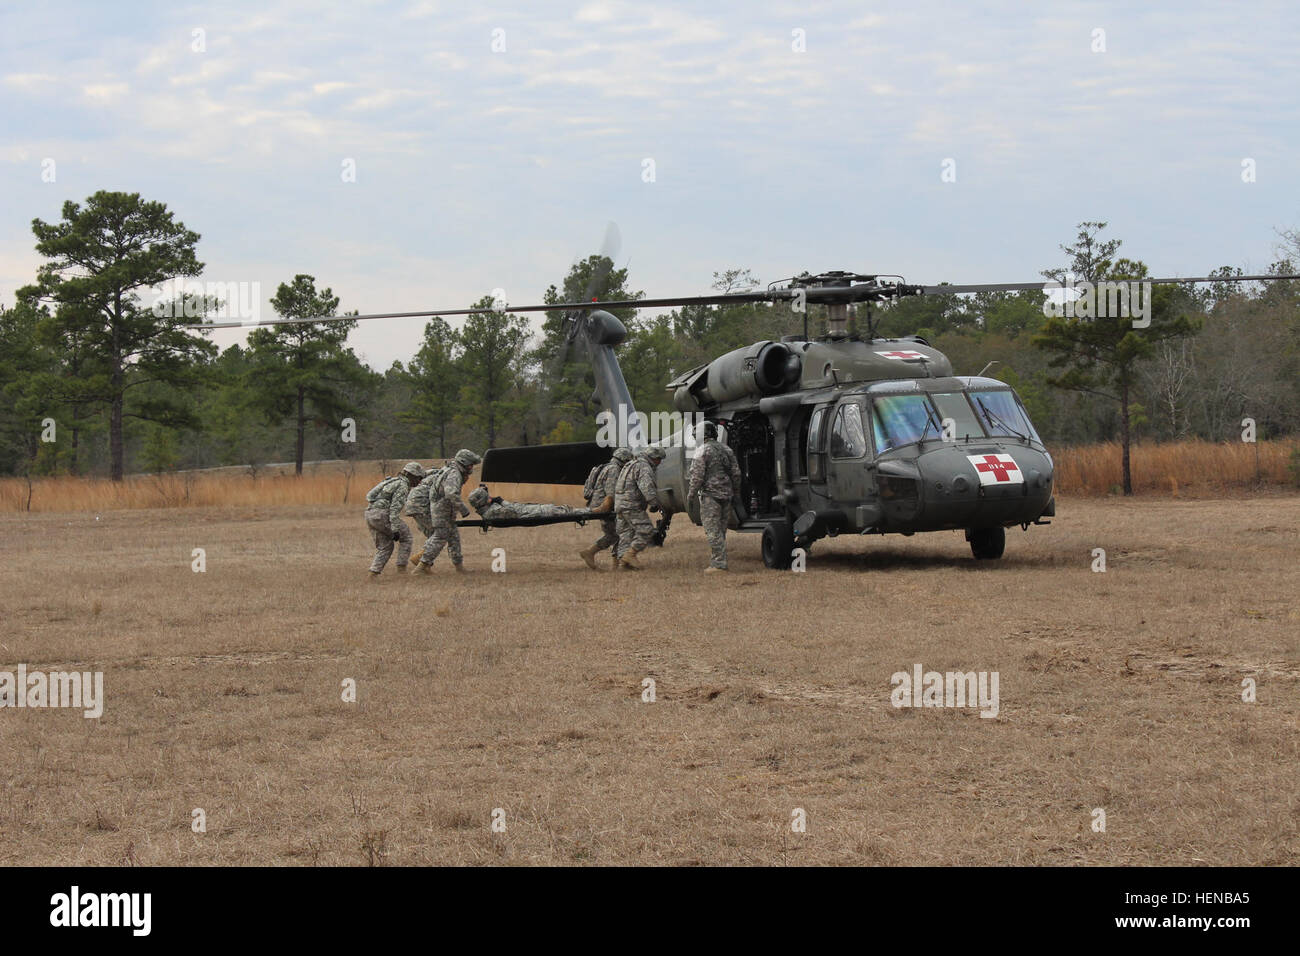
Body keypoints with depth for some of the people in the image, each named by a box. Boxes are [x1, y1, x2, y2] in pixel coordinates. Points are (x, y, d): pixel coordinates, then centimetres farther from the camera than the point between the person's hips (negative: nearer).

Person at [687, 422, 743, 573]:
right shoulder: (726, 450, 13)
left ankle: (718, 564, -11)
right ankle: (718, 560, 16)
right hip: (726, 495, 7)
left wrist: (691, 494, -5)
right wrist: (735, 492, 23)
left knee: (713, 530, -7)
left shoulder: (703, 451, -10)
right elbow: (736, 473, 14)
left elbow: (697, 475, -15)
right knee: (721, 530, 14)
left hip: (710, 495, -7)